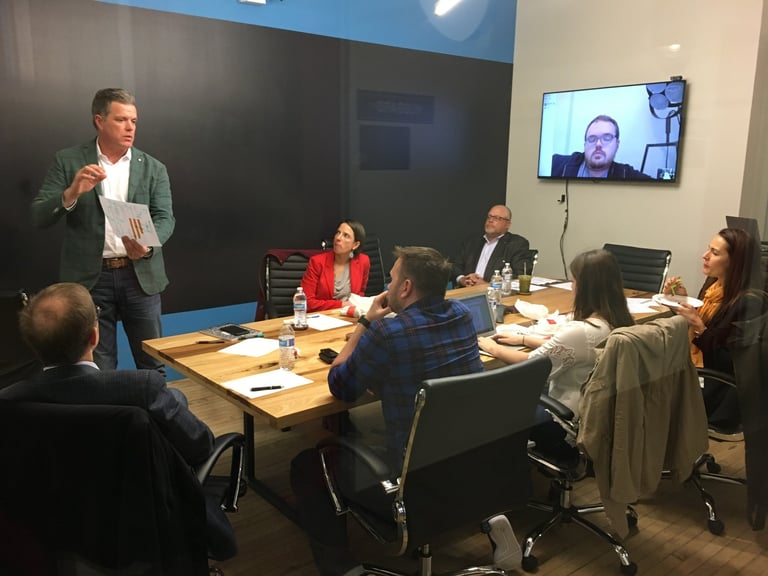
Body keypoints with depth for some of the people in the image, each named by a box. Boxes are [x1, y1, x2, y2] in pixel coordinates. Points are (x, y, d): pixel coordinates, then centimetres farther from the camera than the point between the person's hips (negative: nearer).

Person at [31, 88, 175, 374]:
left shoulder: (153, 168, 5)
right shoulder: (68, 161, 2)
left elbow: (164, 218, -4)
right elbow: (39, 217, -2)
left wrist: (148, 247, -25)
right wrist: (72, 192, -21)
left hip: (140, 276, 1)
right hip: (89, 279, -1)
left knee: (153, 364, 10)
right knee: (99, 370, 8)